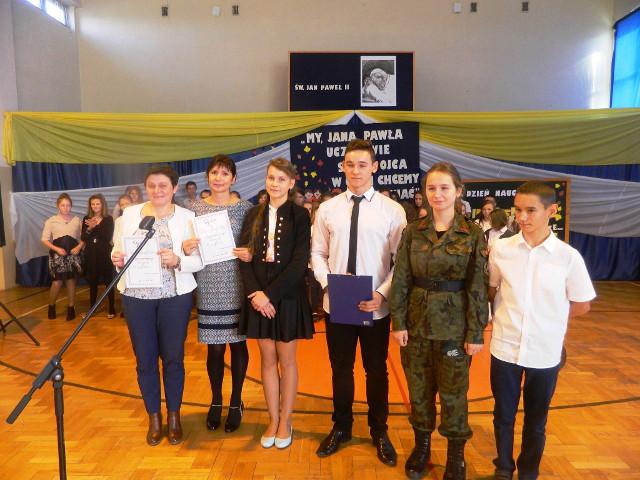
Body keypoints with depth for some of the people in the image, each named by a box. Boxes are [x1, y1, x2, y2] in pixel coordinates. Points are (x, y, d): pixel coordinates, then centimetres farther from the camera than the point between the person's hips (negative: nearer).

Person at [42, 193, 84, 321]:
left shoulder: (77, 220, 4)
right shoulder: (51, 221, 0)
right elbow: (45, 239, 1)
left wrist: (79, 246, -9)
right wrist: (56, 249, -13)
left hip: (73, 255, 2)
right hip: (57, 255, -1)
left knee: (71, 282, 6)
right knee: (57, 282, -5)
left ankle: (71, 308, 17)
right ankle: (51, 307, 18)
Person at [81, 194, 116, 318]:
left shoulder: (108, 219, -2)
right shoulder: (86, 219, 8)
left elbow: (108, 237, -12)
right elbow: (83, 238, 1)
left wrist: (96, 226, -19)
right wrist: (89, 228, -16)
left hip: (105, 254, -3)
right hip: (91, 254, 3)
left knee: (109, 281, 0)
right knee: (92, 282, 11)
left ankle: (112, 309, 7)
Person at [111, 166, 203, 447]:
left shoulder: (187, 216, -3)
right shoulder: (130, 214, 5)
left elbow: (199, 260, -6)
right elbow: (117, 250, 8)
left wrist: (177, 260, -25)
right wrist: (116, 258, -14)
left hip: (175, 296, -2)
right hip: (136, 296, 2)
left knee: (173, 358, 10)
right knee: (145, 359, 11)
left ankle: (174, 416, 30)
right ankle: (154, 417, 32)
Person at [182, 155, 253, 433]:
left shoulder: (245, 208, -1)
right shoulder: (197, 208, 5)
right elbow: (191, 247, 10)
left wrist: (250, 255, -17)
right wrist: (186, 249, -12)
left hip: (237, 289, -1)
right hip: (209, 289, 1)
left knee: (237, 344, 9)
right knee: (214, 347, 9)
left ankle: (236, 402, 28)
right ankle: (216, 401, 31)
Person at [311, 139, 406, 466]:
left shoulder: (392, 210, -4)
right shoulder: (327, 209, 2)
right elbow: (317, 253, 6)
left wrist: (382, 293, -17)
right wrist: (327, 282, -10)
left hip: (376, 307, -1)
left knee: (376, 370, 15)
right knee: (340, 368, 16)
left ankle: (379, 431, 37)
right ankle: (341, 427, 38)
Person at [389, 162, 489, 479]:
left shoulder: (473, 234, -6)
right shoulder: (413, 232, -1)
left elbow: (477, 287, -5)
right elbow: (401, 280, 1)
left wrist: (476, 332, -6)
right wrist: (398, 322, -3)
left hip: (454, 325, -2)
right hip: (417, 321, 2)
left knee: (453, 391, 10)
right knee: (419, 387, 15)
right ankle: (421, 445, 36)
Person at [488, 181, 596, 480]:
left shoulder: (568, 256, -10)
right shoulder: (501, 249, -6)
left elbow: (582, 306, 1)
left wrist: (545, 318, 0)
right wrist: (509, 317, -1)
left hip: (545, 352, 0)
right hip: (505, 347, 1)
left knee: (536, 420, 17)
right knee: (503, 415, 15)